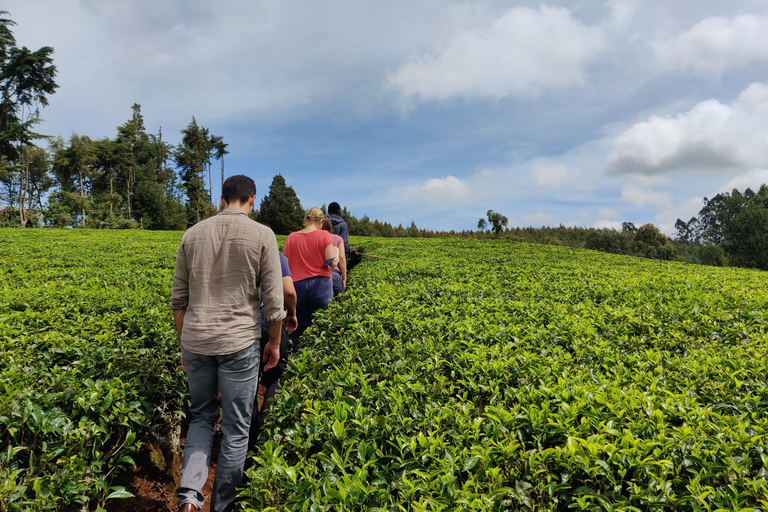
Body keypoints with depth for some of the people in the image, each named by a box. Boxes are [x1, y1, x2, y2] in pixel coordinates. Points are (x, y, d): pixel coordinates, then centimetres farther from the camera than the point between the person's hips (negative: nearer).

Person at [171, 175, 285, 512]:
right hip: (239, 343, -4)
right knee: (235, 429, 10)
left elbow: (178, 298, 10)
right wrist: (274, 343, 7)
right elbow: (273, 300, -6)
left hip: (196, 341, 4)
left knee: (201, 416, 22)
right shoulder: (262, 235, -6)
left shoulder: (192, 234, 6)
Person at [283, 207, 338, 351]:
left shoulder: (291, 238, 5)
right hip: (321, 284, -2)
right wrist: (336, 251, 13)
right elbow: (332, 263, -6)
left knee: (299, 327, 8)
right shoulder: (324, 235, -2)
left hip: (298, 285, 2)